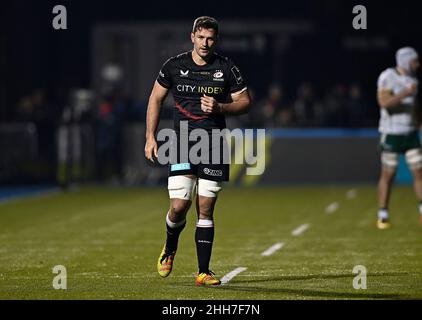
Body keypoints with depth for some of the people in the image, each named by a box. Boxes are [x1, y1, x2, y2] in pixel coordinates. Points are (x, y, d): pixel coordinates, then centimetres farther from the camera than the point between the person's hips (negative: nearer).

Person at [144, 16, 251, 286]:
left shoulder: (227, 68, 2)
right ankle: (170, 249, 23)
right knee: (179, 206, -10)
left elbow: (245, 101, 8)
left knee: (206, 210, 1)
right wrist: (151, 137, 7)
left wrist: (220, 107, -11)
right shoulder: (174, 66, 2)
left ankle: (203, 272, 6)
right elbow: (156, 98, 12)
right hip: (183, 144, -1)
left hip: (215, 146, 1)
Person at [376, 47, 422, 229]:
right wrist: (406, 93, -33)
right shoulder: (388, 77, -14)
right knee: (388, 174, 0)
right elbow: (384, 102, -26)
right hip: (391, 133, -6)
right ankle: (383, 216, 10)